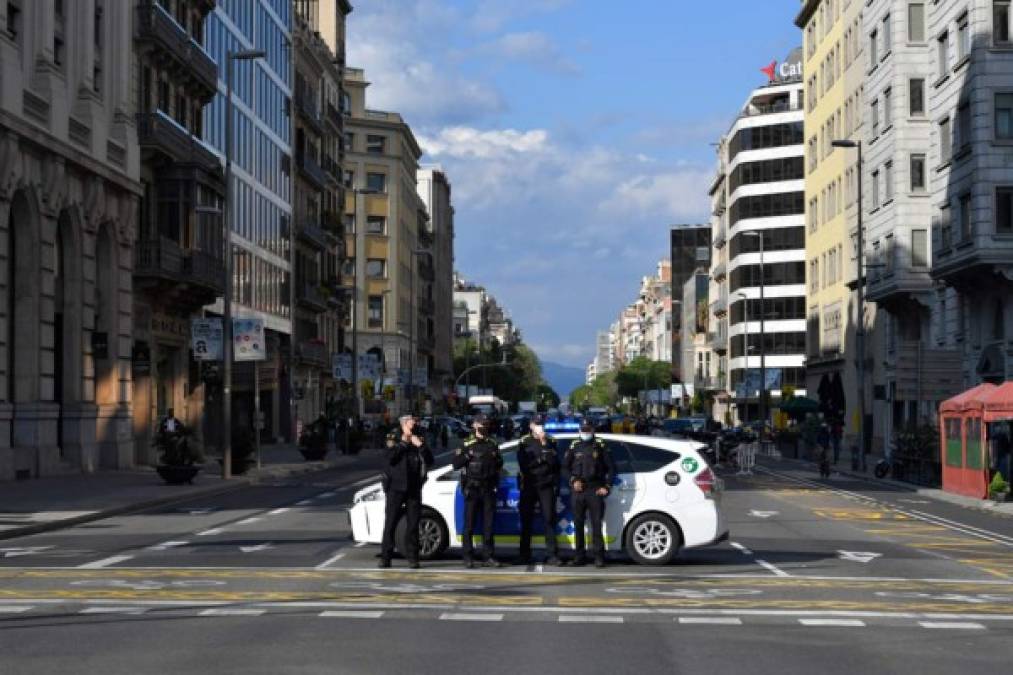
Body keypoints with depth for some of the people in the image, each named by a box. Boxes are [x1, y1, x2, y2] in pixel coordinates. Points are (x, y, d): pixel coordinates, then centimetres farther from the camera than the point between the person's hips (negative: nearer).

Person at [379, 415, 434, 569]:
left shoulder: (419, 442, 11)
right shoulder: (394, 441, 6)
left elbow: (430, 461, -2)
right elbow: (390, 459, -11)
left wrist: (421, 445, -12)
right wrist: (403, 443, -10)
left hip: (414, 489, 2)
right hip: (396, 488, -2)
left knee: (413, 525, 2)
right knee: (390, 523, -3)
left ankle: (412, 558, 5)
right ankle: (385, 557, -1)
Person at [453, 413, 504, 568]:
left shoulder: (492, 444, 13)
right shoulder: (467, 444, 2)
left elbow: (499, 463, 20)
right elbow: (456, 464, -3)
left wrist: (493, 460, 0)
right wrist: (467, 455, -16)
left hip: (488, 488, 3)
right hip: (472, 488, -3)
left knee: (488, 524, 6)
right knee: (469, 524, -3)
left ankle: (489, 556, 10)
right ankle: (468, 558, 1)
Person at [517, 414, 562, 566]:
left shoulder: (550, 441, 10)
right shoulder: (524, 442, 7)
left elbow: (554, 462, 3)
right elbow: (523, 464, -5)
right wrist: (542, 459, -6)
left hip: (546, 486, 0)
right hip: (529, 486, 0)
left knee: (549, 519, -6)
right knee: (526, 521, 3)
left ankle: (552, 555, -6)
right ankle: (525, 556, 9)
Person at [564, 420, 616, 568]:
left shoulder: (600, 446, 5)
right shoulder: (575, 446, 11)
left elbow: (611, 468, 6)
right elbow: (566, 467, 15)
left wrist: (606, 486, -1)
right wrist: (573, 480, 0)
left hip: (595, 490, -3)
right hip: (578, 491, 3)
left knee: (597, 524, -6)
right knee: (578, 524, 5)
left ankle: (599, 556, -3)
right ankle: (579, 556, 11)